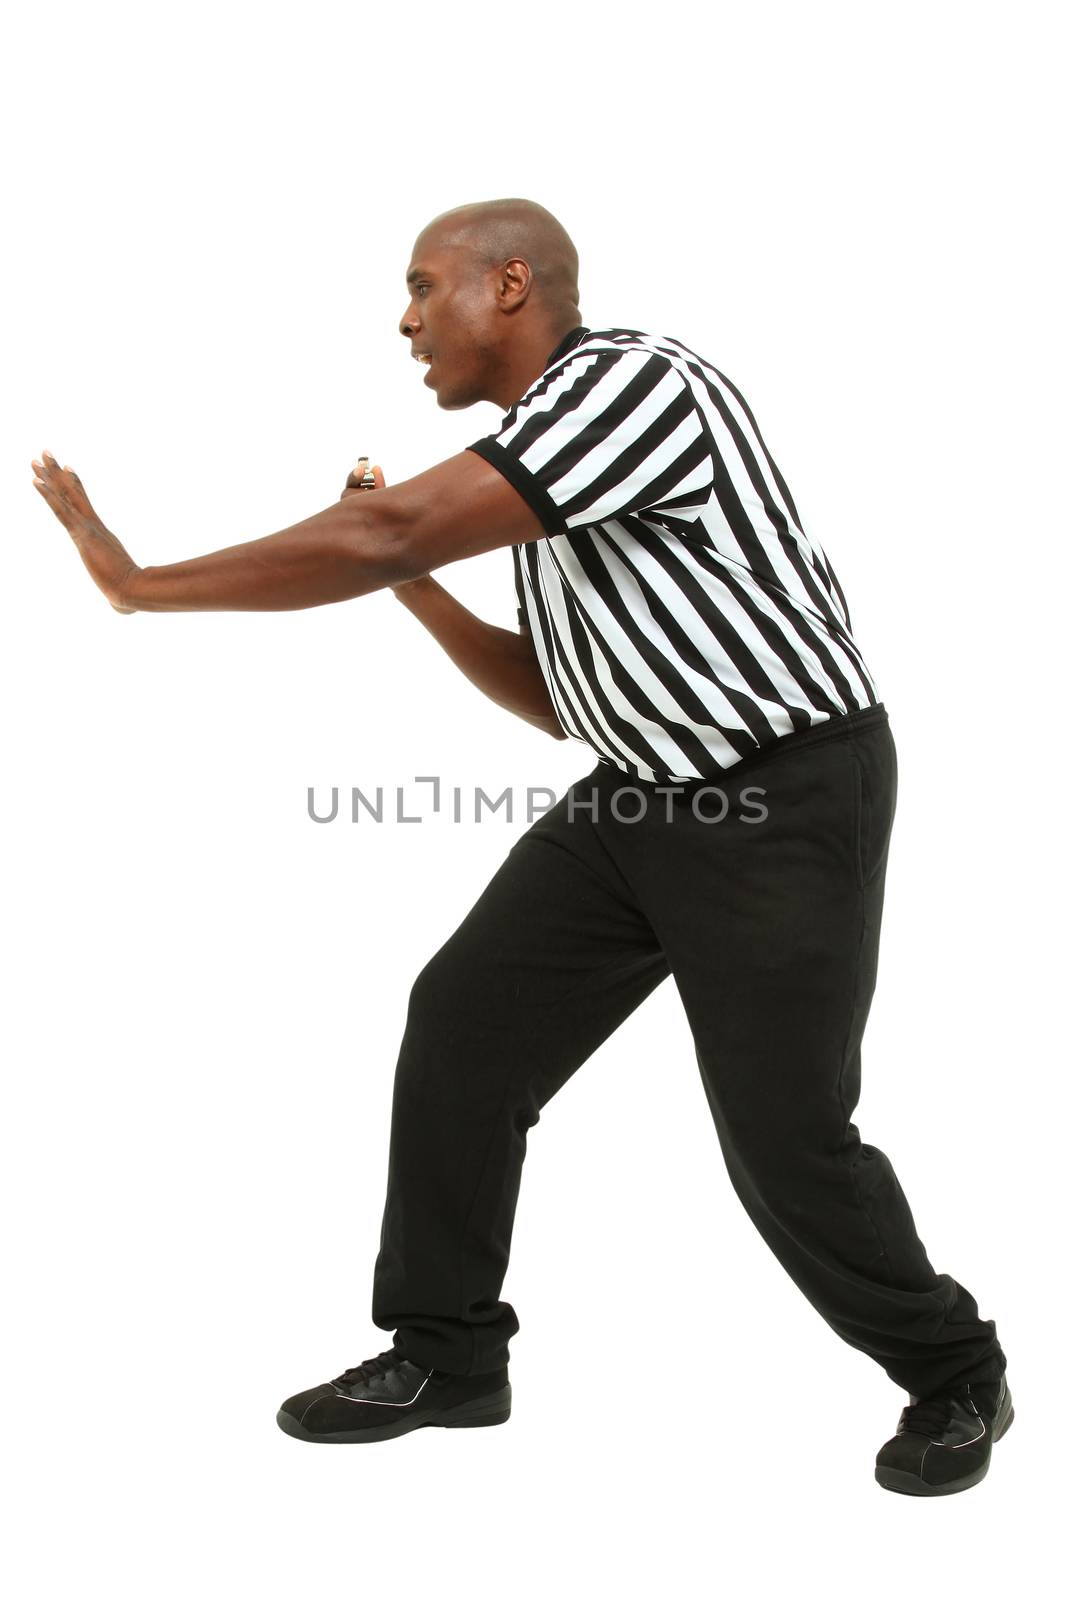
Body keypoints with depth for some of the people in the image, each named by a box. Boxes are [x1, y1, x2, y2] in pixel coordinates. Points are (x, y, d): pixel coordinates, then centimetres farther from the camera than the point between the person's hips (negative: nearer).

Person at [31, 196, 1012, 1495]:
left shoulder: (630, 379, -20)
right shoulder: (543, 453, 10)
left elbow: (387, 527, -28)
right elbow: (562, 701, 16)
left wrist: (140, 581, -20)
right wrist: (415, 586, 6)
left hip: (787, 800, -9)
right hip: (647, 791, 9)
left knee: (783, 1137, -5)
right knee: (464, 1021, 3)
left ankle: (954, 1377, 21)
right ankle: (446, 1356, 17)